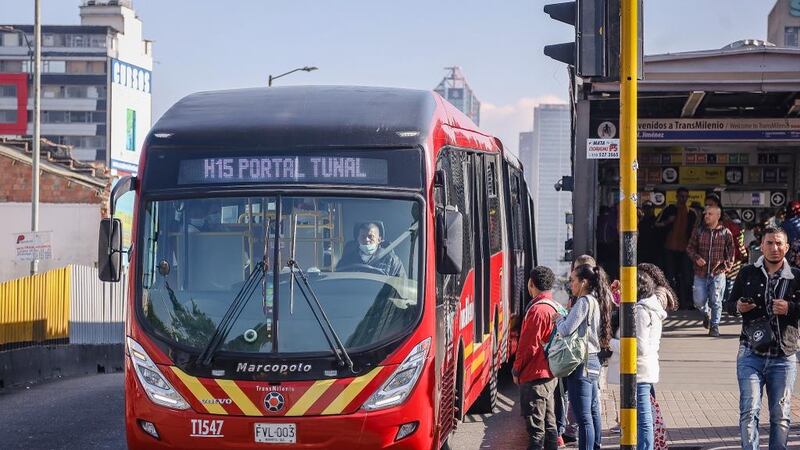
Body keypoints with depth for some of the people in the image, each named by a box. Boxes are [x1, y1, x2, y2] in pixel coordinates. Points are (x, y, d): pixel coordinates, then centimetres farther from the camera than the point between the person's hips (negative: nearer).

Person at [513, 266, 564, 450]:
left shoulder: (537, 310, -18)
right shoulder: (556, 308, 11)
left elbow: (529, 345, -17)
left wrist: (517, 369, -4)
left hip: (534, 375, -10)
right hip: (550, 375, 10)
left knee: (536, 428, -7)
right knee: (549, 423, 13)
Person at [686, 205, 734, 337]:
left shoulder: (725, 233, 1)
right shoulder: (698, 232, 4)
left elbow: (731, 251, 9)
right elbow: (690, 248, 10)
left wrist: (727, 266, -1)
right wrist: (696, 258, -8)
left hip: (718, 273, -2)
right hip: (701, 273, 2)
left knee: (716, 301, -1)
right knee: (699, 301, -1)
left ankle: (714, 326, 12)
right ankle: (706, 314, 32)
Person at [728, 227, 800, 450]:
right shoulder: (747, 273, 7)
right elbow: (732, 300, 17)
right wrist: (739, 306, -5)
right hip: (751, 354, 0)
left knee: (780, 414, 6)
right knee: (749, 410, -9)